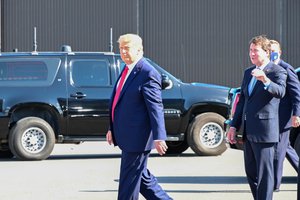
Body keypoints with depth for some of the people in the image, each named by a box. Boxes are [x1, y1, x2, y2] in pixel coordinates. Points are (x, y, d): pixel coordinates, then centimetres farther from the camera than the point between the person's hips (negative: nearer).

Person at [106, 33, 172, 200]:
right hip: (126, 136, 9)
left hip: (137, 137, -9)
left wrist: (158, 137, -24)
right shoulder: (127, 70, 13)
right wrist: (112, 129, 22)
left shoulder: (148, 74, -15)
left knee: (129, 179, -3)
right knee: (142, 176, 16)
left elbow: (156, 108, -19)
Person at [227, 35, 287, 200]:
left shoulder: (278, 72, -7)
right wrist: (234, 126, 16)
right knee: (251, 172, 14)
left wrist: (265, 80, -45)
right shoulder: (248, 72, 16)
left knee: (264, 173, -7)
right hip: (248, 131, 8)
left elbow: (280, 92, -27)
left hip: (264, 131, -8)